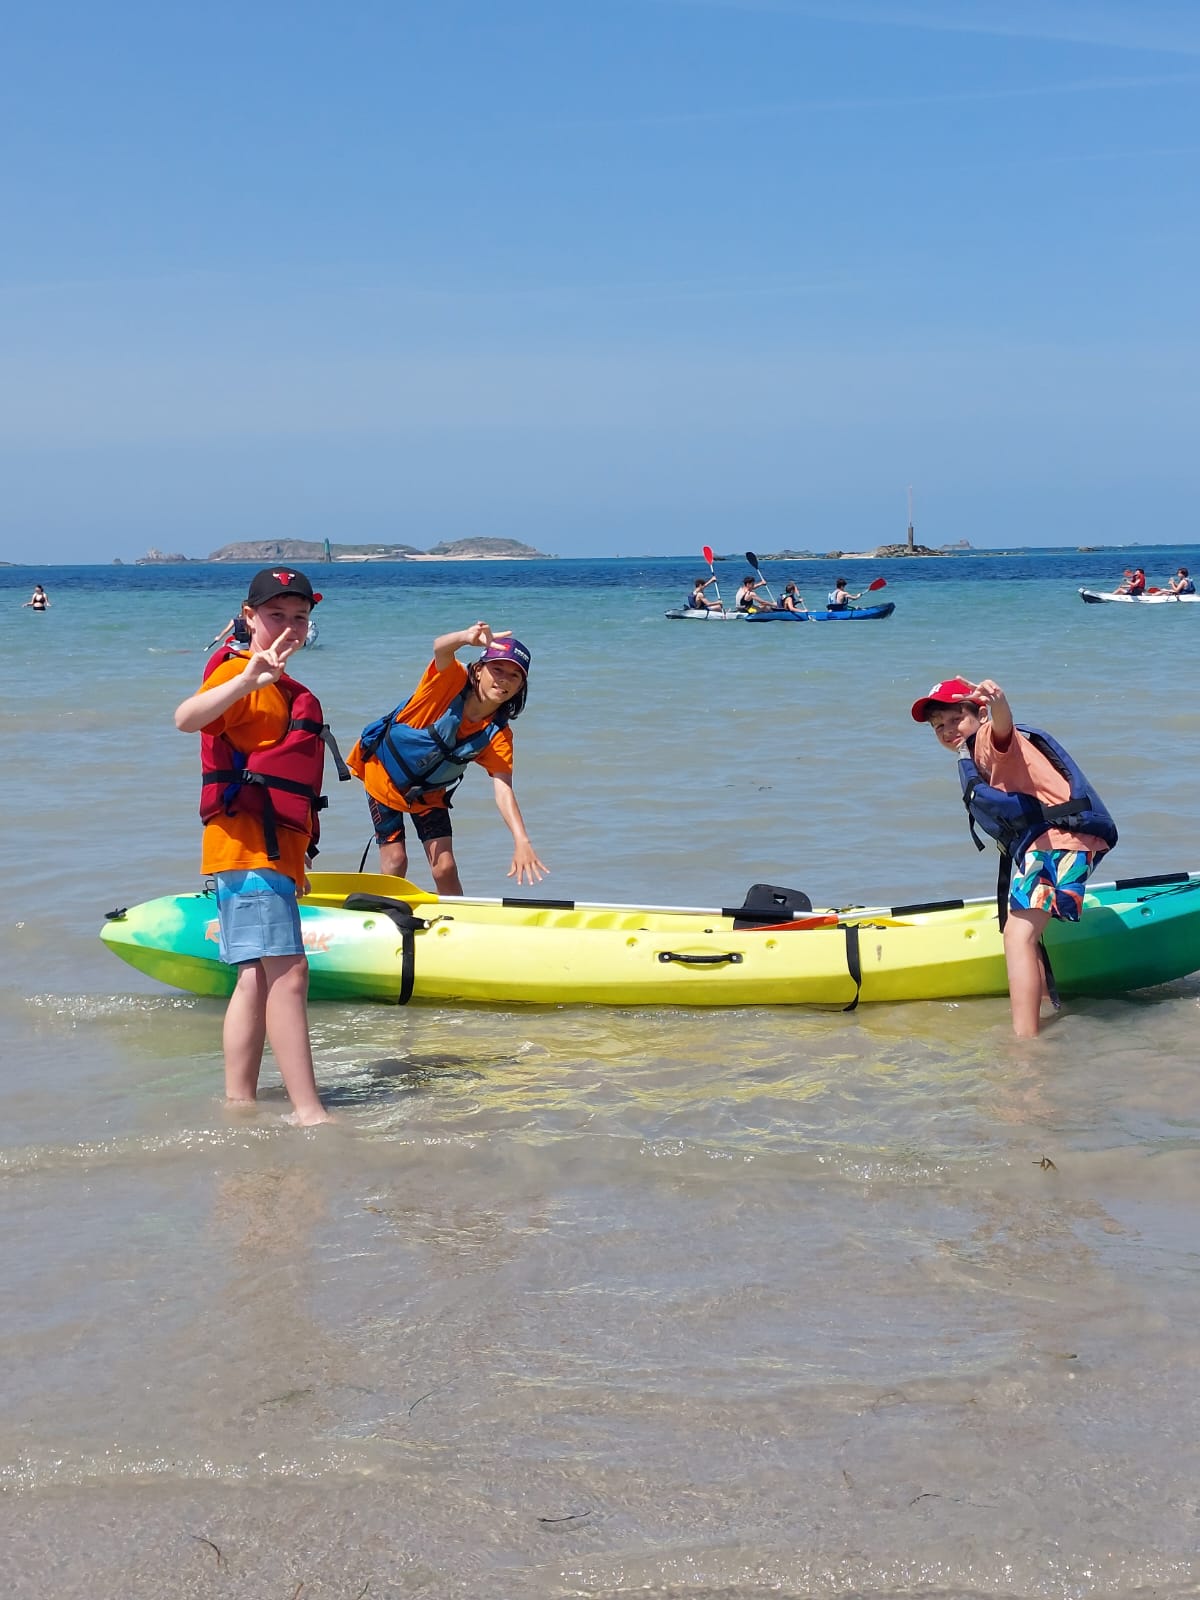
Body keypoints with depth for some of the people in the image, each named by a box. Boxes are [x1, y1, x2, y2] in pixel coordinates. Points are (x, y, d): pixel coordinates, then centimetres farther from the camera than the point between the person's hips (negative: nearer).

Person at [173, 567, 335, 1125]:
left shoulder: (287, 691, 23)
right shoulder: (238, 672, -8)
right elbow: (187, 718, -30)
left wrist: (296, 858, 28)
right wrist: (246, 680, -46)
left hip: (276, 849, 10)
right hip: (246, 846, -10)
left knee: (258, 979, 11)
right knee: (288, 972, -16)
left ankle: (237, 1105, 15)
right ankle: (308, 1111, -18)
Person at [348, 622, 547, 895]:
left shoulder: (498, 733, -18)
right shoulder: (452, 681, -26)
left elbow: (503, 790, -27)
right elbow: (440, 648, -48)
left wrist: (521, 841, -43)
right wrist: (468, 638, -74)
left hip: (429, 791, 3)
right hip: (384, 770, -3)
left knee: (445, 868, -4)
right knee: (395, 861, -4)